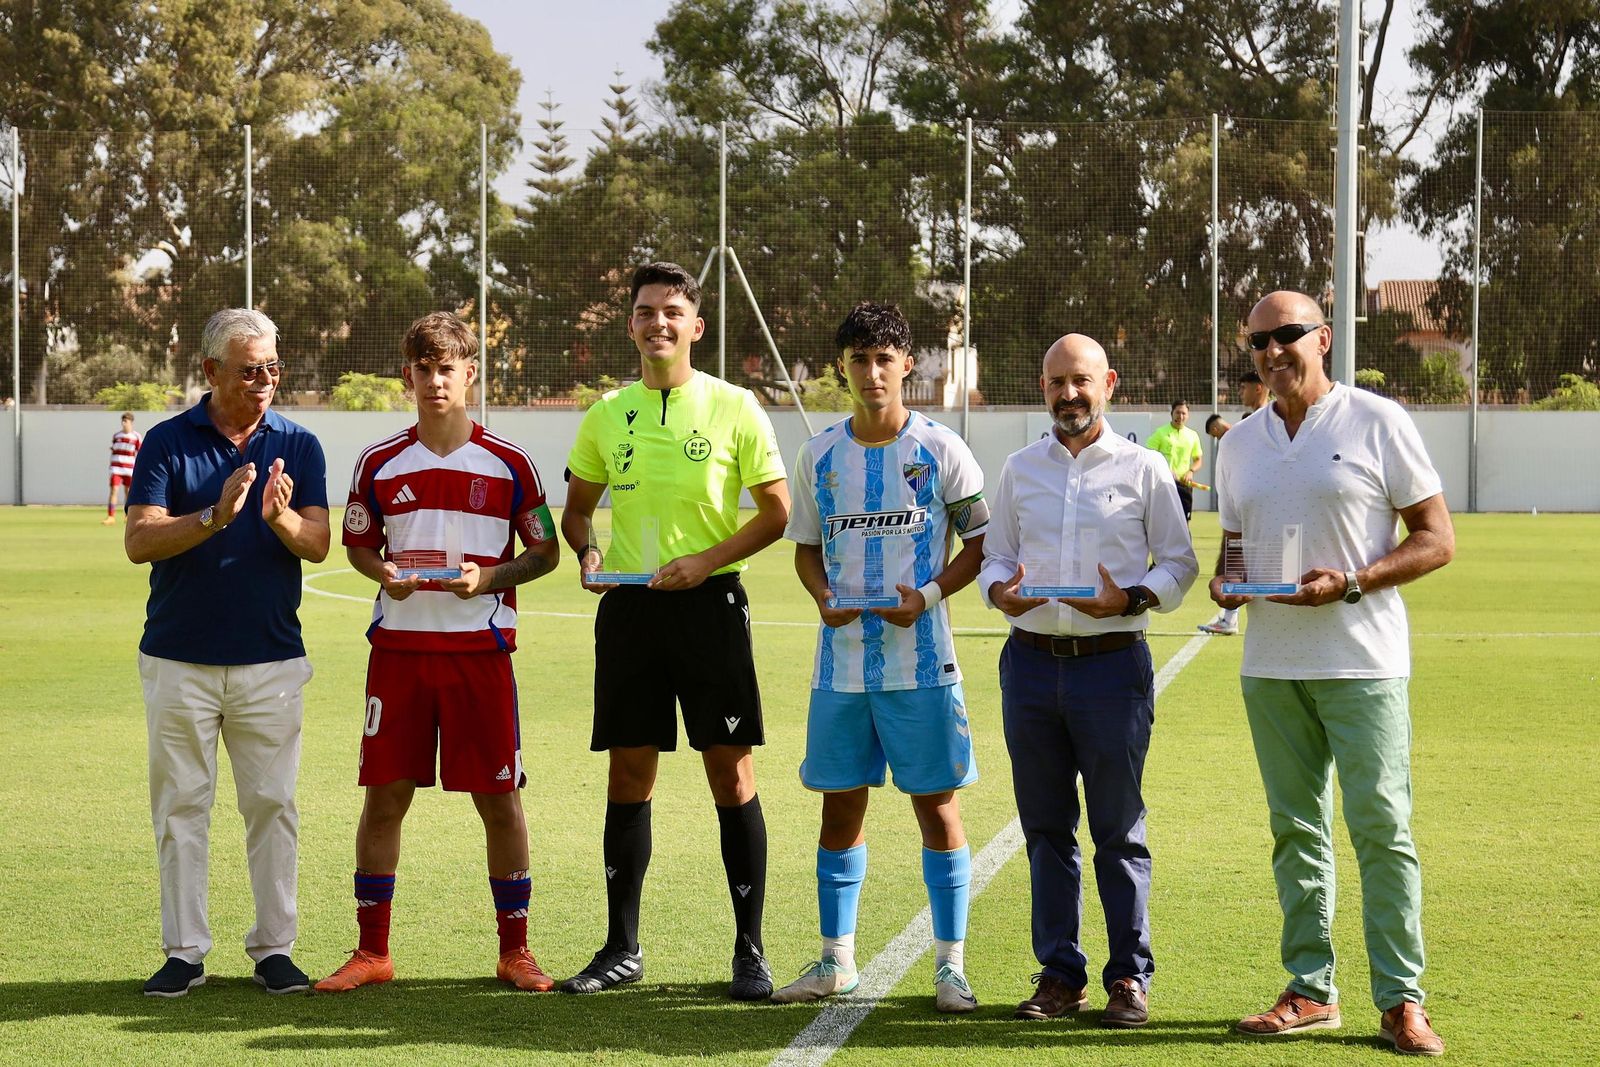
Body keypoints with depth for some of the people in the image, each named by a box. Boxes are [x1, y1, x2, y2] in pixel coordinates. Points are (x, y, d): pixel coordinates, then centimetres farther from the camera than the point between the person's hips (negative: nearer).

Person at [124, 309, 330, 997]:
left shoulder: (298, 446, 5)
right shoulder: (167, 442, 0)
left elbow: (317, 545, -3)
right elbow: (139, 541, -10)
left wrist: (280, 517, -25)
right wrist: (216, 516, -25)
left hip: (271, 661, 1)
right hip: (179, 659, -1)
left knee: (273, 804, 2)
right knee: (180, 806, 3)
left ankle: (274, 948, 10)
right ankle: (184, 951, 10)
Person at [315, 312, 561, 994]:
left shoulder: (506, 463, 1)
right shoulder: (380, 464, 5)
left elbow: (545, 551, 5)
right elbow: (357, 545, 17)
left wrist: (487, 579, -12)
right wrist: (385, 573, -5)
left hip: (480, 649, -1)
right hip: (398, 647, 2)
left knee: (499, 802, 1)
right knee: (384, 796, 2)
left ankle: (514, 950, 13)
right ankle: (372, 951, 12)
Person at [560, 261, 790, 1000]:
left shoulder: (733, 408, -3)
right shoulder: (607, 414, 7)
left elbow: (776, 512, -2)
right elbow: (577, 507, 17)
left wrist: (705, 560, -14)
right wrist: (586, 554, -4)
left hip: (708, 603, -3)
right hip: (628, 607, 3)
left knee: (731, 774, -1)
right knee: (629, 775, 6)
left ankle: (750, 951, 7)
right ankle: (622, 948, 16)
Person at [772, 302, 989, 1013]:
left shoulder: (941, 450, -2)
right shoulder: (819, 455, 8)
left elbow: (980, 542, 1)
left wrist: (928, 595, -14)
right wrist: (823, 598, -6)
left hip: (920, 659, -3)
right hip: (842, 660, 3)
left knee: (936, 804, 0)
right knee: (840, 806, 7)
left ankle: (951, 964, 8)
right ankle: (836, 959, 18)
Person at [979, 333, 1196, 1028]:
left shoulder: (1144, 469, 2)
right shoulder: (1019, 469, 12)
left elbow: (1179, 562, 4)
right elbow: (994, 553, 15)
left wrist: (1130, 598, -14)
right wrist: (1000, 590, -8)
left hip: (1111, 662, -3)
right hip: (1031, 658, 3)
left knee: (1119, 828, 0)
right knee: (1046, 827, 8)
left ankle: (1130, 977, 7)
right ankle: (1059, 972, 16)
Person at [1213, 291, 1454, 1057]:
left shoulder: (1376, 422, -4)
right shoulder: (1239, 444, 12)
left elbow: (1437, 540, -4)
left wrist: (1348, 584, -17)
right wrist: (1224, 583, -2)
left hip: (1361, 661, -5)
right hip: (1270, 666, 5)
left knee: (1381, 827, -5)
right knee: (1296, 830, 9)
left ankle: (1400, 1000, 0)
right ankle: (1311, 989, 16)